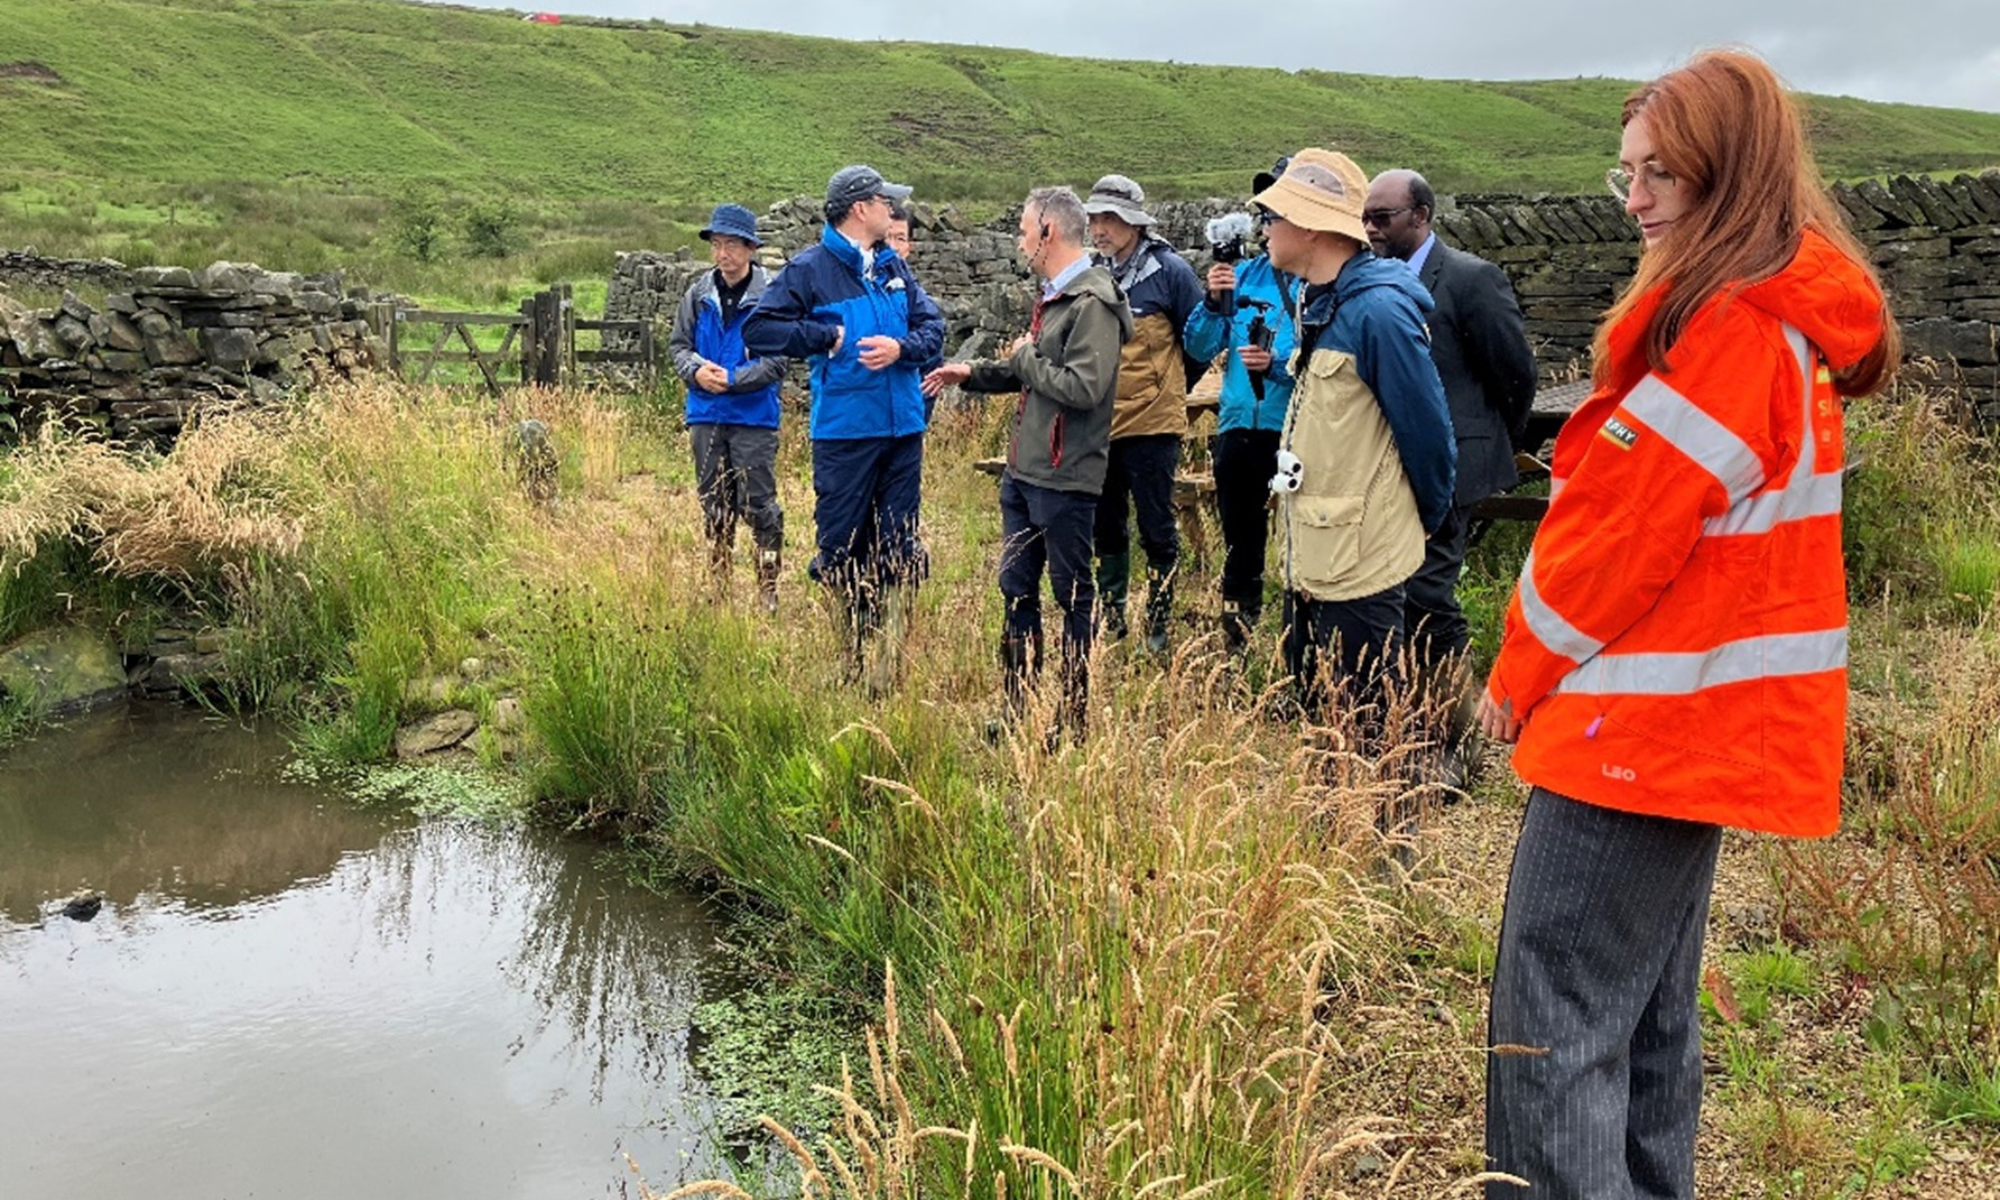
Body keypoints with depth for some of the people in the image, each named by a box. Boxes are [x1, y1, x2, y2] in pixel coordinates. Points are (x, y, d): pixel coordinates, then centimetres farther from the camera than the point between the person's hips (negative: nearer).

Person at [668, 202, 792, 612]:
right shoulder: (699, 293, 5)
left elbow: (779, 360, -11)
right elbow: (678, 344, 12)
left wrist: (733, 379, -16)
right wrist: (697, 369, -9)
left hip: (754, 415, -5)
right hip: (705, 414, 5)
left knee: (757, 502, -2)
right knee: (713, 503, 13)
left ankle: (768, 586, 9)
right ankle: (718, 580, 24)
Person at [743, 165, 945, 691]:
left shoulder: (894, 266, 11)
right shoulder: (810, 268, -4)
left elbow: (933, 325, 10)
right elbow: (758, 328, -6)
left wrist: (901, 346, -10)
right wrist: (827, 337, -11)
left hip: (903, 429, 5)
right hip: (843, 429, -5)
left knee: (898, 548, 7)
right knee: (841, 546, 2)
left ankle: (888, 664, 16)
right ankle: (854, 657, 17)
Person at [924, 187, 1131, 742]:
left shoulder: (1092, 304, -16)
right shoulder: (1051, 295, 13)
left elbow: (1084, 387, -26)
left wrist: (1026, 357, -13)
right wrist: (972, 372, 18)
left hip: (1064, 479, -10)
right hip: (1022, 470, 10)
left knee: (1072, 594, 2)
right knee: (1017, 588, 14)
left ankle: (1074, 716, 13)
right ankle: (1018, 706, 25)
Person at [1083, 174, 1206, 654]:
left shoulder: (1169, 271, -8)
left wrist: (1168, 390, 5)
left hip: (1151, 425, -5)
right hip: (1097, 425, 5)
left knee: (1157, 529, 2)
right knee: (1106, 526, 14)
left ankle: (1159, 624, 12)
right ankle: (1111, 615, 26)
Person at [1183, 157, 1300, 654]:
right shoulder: (1243, 273, 10)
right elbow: (1198, 348, 7)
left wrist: (1278, 364, -25)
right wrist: (1213, 302, -9)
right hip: (1239, 427, 5)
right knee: (1240, 545, 17)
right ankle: (1236, 643, 32)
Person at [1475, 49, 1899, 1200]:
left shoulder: (1728, 325, -17)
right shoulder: (1796, 315, 14)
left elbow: (1627, 531, -16)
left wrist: (1519, 676, -4)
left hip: (1647, 718, -10)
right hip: (1710, 722, 10)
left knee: (1555, 1020, -6)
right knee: (1647, 1005, 18)